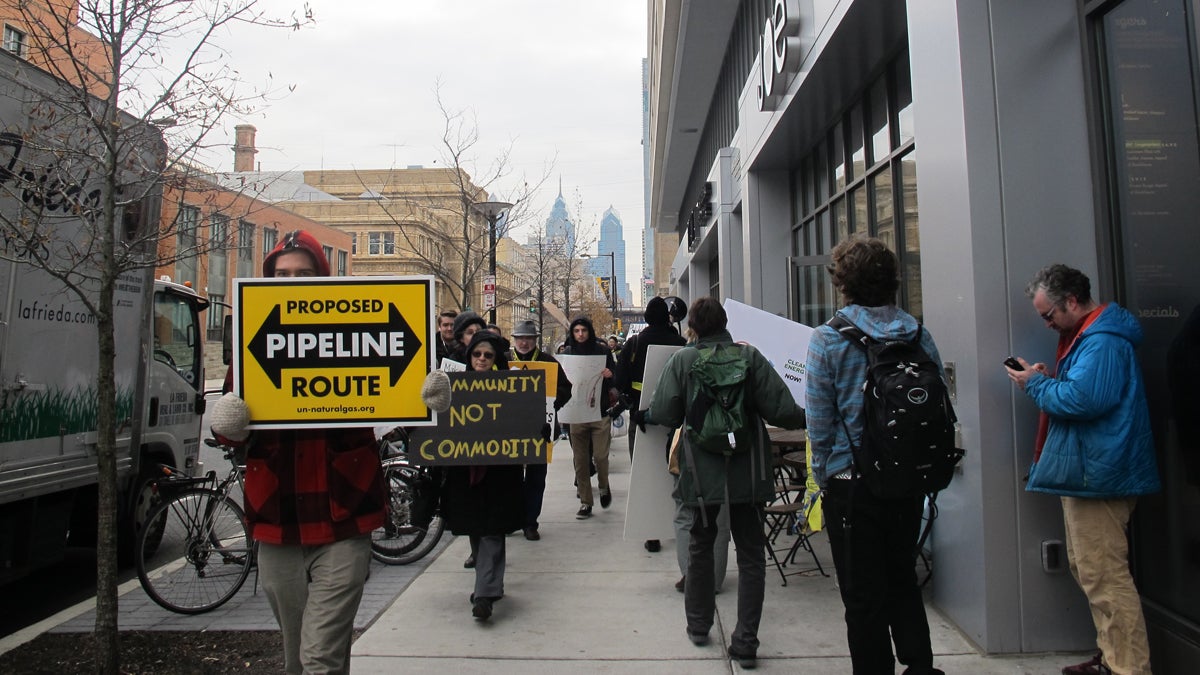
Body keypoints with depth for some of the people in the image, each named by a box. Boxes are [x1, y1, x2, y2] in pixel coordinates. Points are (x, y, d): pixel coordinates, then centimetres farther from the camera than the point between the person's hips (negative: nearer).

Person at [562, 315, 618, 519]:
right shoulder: (568, 352, 7)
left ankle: (603, 486, 26)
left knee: (600, 456, -5)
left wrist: (609, 374, -18)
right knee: (580, 459, 5)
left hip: (600, 411, -2)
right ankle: (585, 502, 15)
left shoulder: (602, 350, 2)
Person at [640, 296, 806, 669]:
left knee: (700, 544, 21)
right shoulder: (750, 356, -7)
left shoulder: (681, 359, -6)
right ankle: (745, 642, 9)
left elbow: (666, 414, -8)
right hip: (747, 470, -1)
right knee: (750, 553, 9)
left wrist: (644, 415, 13)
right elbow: (779, 409, -11)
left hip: (702, 470, 1)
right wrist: (807, 418, 8)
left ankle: (698, 625, 34)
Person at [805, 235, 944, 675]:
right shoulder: (919, 336, 0)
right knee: (903, 581, 22)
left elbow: (819, 420, -10)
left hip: (852, 485, -4)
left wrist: (824, 476, 4)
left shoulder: (828, 339, -12)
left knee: (864, 597, 9)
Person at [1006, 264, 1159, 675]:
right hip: (1088, 471, 12)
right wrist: (1050, 379, 7)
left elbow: (1081, 399, -29)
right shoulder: (1087, 335, 17)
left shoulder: (1102, 340, -18)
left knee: (1104, 578, -6)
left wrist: (1037, 384, -13)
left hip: (1097, 474, -12)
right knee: (1090, 572, 19)